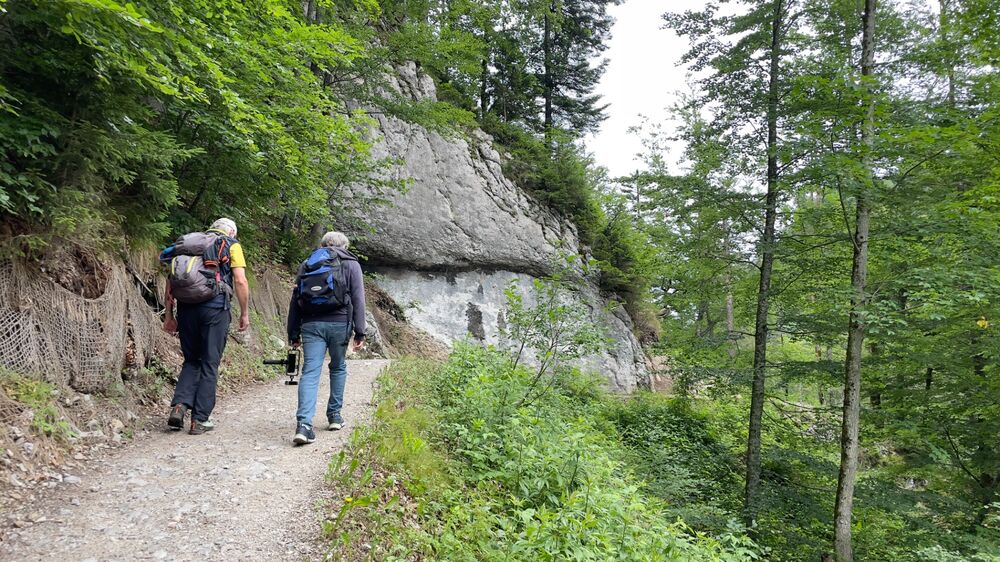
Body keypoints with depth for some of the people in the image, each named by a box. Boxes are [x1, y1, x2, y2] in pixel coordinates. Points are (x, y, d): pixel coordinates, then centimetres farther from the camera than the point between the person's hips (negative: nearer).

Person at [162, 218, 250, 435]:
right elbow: (240, 281, -3)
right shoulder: (232, 246, 10)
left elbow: (171, 279, 13)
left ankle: (179, 406, 0)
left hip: (187, 307, 4)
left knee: (191, 360, 18)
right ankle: (200, 419, 6)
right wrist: (245, 313, 3)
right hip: (215, 308, -4)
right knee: (210, 364, 4)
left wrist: (169, 314, 15)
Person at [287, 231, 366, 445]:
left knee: (310, 371, -3)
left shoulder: (306, 264, 18)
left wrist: (293, 334, 16)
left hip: (311, 324, 2)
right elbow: (358, 299, 0)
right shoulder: (350, 264, 9)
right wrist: (359, 332, -1)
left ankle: (304, 423, -16)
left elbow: (295, 300, 14)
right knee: (338, 368, 18)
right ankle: (335, 415, 24)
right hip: (339, 323, -2)